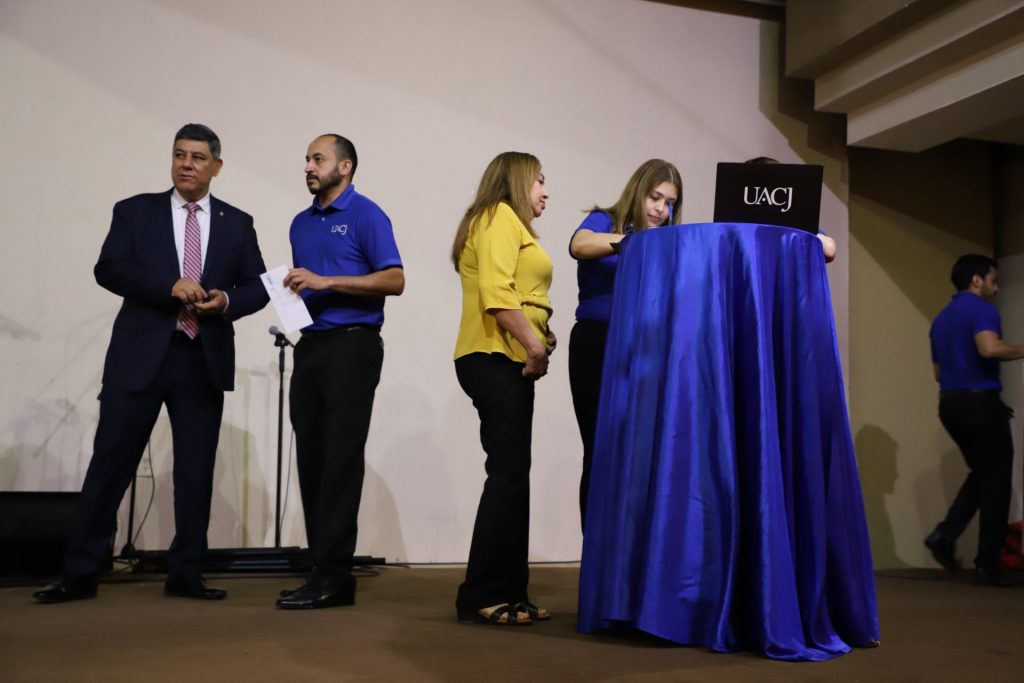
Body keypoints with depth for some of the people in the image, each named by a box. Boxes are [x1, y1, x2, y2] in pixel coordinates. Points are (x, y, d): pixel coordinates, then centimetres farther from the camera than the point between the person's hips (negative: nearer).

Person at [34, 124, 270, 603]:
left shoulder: (237, 223, 12)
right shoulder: (135, 211, 8)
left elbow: (257, 287, 9)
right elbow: (108, 269, -4)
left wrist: (226, 301, -12)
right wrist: (170, 286, -17)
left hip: (204, 360, 2)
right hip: (140, 355, -1)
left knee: (196, 470, 5)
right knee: (111, 462, 0)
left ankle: (185, 574, 15)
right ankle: (80, 573, 10)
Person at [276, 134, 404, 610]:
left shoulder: (365, 215, -3)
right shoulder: (301, 224, 19)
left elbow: (394, 280, -12)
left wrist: (325, 282, -17)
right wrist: (293, 294, 2)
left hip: (352, 345, -7)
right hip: (310, 346, 7)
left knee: (341, 459, -7)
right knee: (311, 458, 6)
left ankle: (333, 575, -3)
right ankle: (321, 568, 12)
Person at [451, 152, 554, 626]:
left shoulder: (512, 225, 26)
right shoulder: (499, 217, -4)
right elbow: (496, 293, -18)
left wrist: (537, 343, 6)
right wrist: (536, 345, -18)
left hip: (507, 362, 10)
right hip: (496, 358, -10)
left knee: (510, 474, 8)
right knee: (508, 473, -11)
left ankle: (507, 592, 12)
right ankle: (482, 596, -6)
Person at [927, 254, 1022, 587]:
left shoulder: (941, 318, 17)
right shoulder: (982, 309, -9)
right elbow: (989, 348, -30)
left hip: (950, 403, 8)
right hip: (979, 402, -8)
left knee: (981, 474, 21)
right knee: (996, 482, 2)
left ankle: (945, 534, 4)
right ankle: (986, 566, 4)